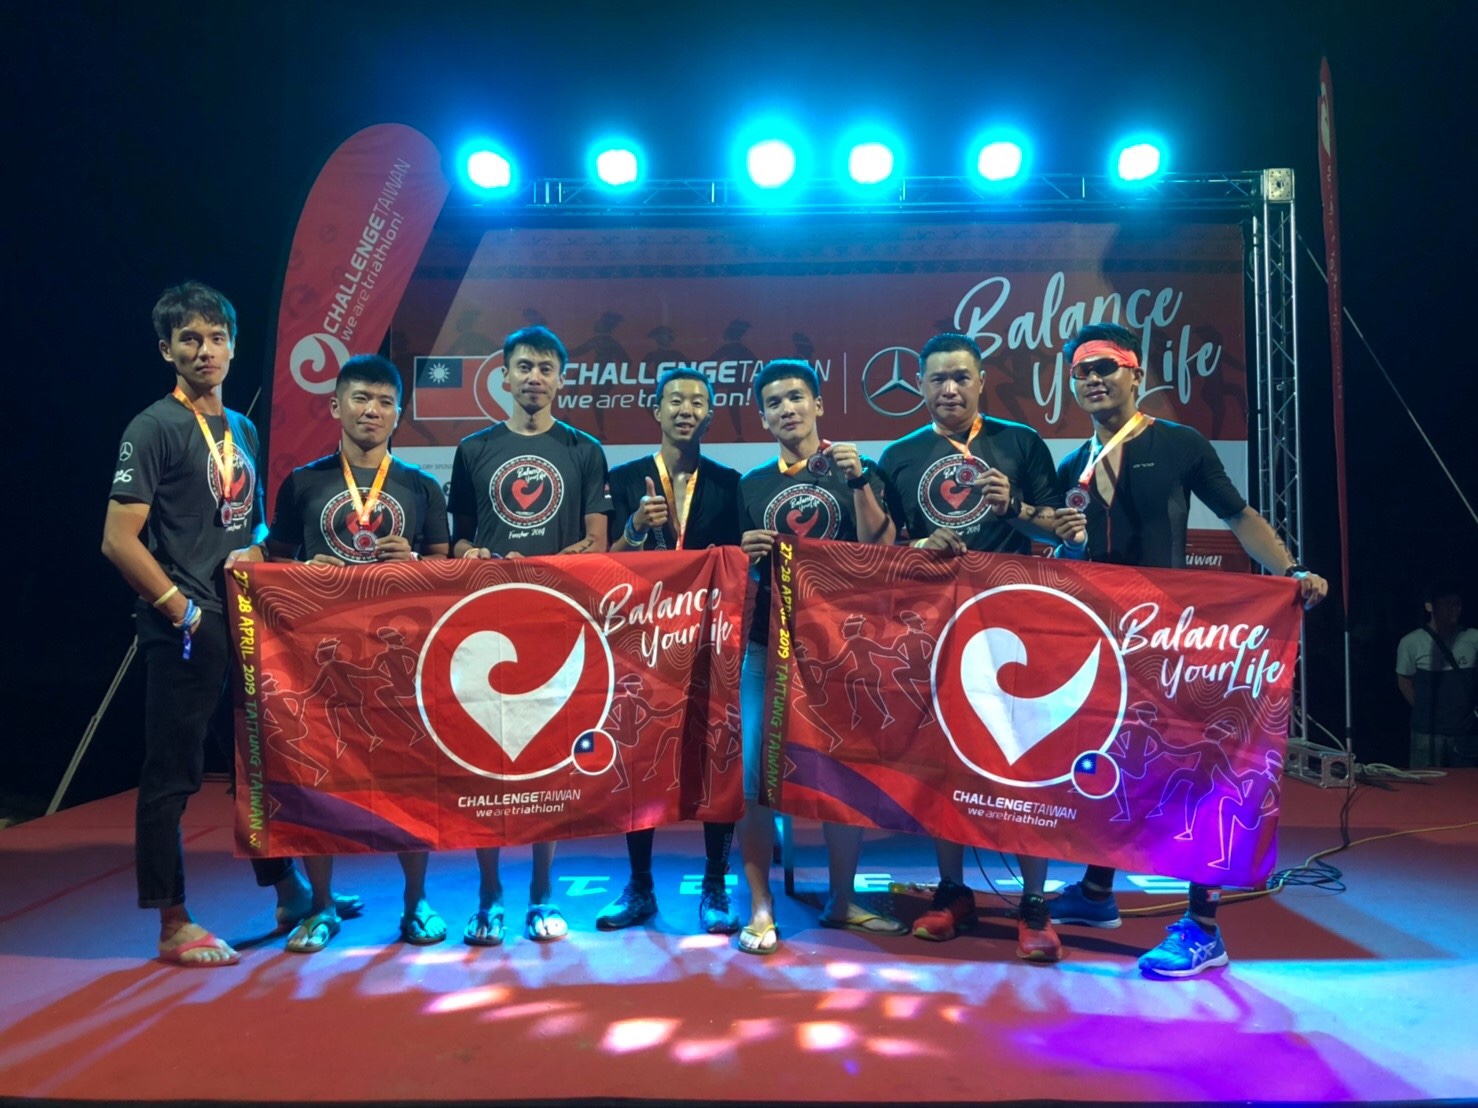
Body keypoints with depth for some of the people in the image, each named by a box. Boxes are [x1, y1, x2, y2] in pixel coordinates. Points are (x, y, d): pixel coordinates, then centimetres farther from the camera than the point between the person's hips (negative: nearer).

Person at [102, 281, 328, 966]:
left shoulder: (242, 430, 15)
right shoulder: (155, 427, -7)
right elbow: (119, 539, -13)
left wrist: (254, 552, 1)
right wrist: (181, 609, -12)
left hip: (246, 618, 8)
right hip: (186, 629, -8)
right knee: (173, 774, 2)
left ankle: (288, 892, 28)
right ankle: (174, 927, 14)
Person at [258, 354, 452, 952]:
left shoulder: (422, 487, 10)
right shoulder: (302, 483, 9)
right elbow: (275, 562, 12)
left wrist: (414, 561, -9)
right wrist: (306, 573, -9)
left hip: (402, 641, 0)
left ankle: (416, 902, 18)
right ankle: (321, 906, 19)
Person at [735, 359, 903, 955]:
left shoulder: (854, 470, 5)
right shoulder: (751, 485, 12)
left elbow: (880, 551, -8)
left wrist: (858, 481, -16)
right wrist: (745, 552, -5)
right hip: (768, 643, 2)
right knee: (755, 775, -4)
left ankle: (841, 901, 21)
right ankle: (760, 908, 8)